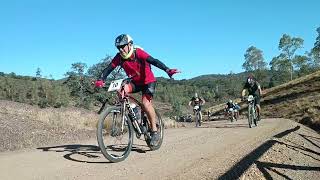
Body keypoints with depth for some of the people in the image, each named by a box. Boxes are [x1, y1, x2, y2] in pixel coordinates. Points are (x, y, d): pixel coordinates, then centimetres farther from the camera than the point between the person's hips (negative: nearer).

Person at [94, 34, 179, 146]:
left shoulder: (138, 52, -23)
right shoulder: (119, 57, -11)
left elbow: (154, 61, -34)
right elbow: (108, 69, -16)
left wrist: (167, 70, -48)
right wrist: (100, 80, -35)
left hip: (148, 81, -4)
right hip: (135, 82, 5)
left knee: (146, 103, -23)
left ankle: (155, 132, -8)